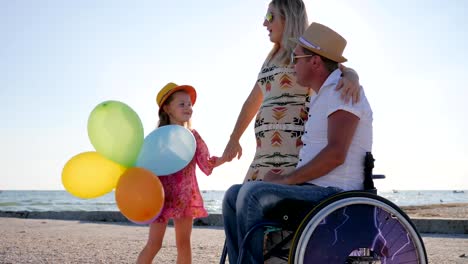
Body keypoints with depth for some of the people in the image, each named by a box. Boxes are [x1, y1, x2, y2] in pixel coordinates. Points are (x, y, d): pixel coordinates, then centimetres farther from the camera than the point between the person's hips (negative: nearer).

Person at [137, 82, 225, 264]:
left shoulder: (193, 136, 6)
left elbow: (206, 164, 5)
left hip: (186, 196, 5)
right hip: (163, 195, -5)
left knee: (184, 243, 10)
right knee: (154, 243, -5)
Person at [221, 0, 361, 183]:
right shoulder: (272, 59, 24)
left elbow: (345, 71, -15)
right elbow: (252, 102, 30)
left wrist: (351, 78, -40)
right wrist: (233, 139, 34)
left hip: (295, 148, -8)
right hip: (266, 153, 8)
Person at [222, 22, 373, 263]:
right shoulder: (321, 98, 22)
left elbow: (335, 154, -22)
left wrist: (287, 179, -16)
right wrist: (283, 178, 10)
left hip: (334, 193, -10)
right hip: (315, 191, 10)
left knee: (252, 192, -27)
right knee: (234, 195, 3)